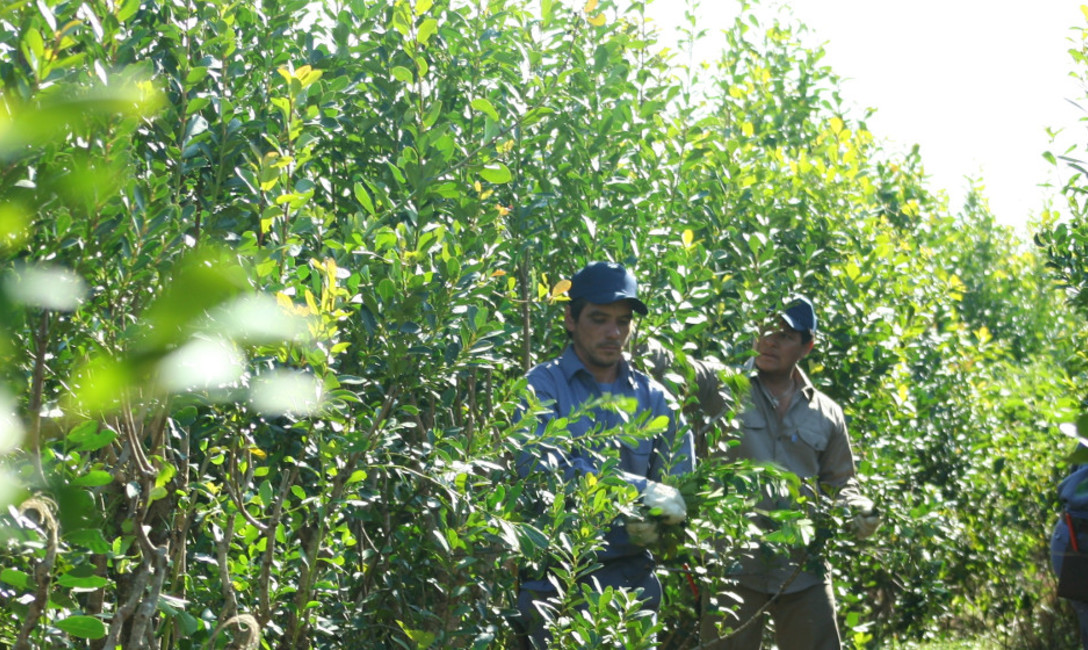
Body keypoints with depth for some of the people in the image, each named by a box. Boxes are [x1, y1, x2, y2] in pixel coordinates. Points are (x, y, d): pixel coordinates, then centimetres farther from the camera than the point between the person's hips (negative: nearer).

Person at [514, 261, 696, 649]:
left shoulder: (653, 399, 9)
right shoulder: (543, 387, -3)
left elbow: (681, 491, 8)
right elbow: (538, 466, -19)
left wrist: (654, 526, -15)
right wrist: (640, 490, -23)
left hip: (632, 583, 4)